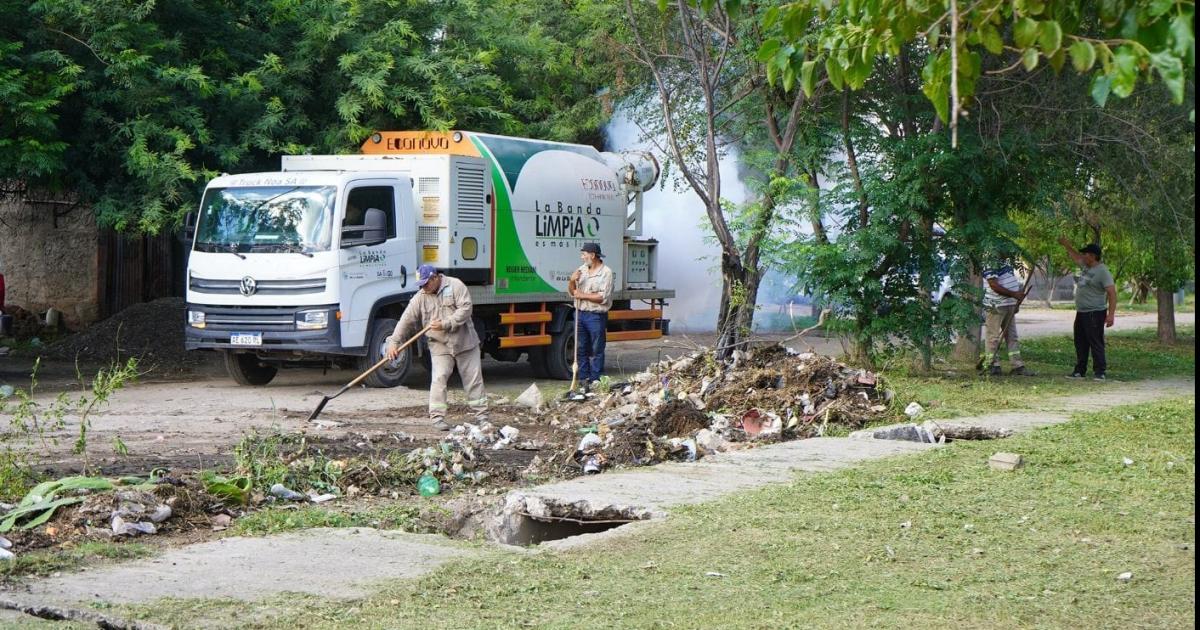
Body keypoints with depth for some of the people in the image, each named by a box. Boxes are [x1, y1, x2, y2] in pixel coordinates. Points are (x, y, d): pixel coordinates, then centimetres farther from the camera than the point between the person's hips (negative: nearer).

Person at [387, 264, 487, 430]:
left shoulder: (455, 286, -8)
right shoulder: (420, 298, 0)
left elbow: (465, 309, -17)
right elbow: (406, 321, -1)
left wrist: (446, 324, -23)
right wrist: (394, 342, -10)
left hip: (464, 342, -1)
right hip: (439, 346, 1)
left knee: (473, 379, 4)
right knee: (439, 379, -11)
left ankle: (481, 415, 13)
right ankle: (437, 417, -10)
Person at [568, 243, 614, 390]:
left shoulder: (606, 272, -8)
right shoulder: (582, 269, 12)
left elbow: (603, 297, -15)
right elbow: (572, 292, 16)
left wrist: (583, 295, -13)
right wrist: (572, 281, -4)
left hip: (596, 316, -6)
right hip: (580, 313, 6)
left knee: (597, 351, -1)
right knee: (581, 349, 8)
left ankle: (595, 381, 3)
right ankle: (584, 379, 15)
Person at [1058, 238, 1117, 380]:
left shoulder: (1102, 271, -16)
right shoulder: (1085, 266, 11)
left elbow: (1112, 293, -20)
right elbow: (1076, 257, 35)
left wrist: (1111, 314, -26)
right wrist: (1066, 245, 35)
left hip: (1095, 313, -10)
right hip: (1081, 313, 10)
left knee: (1096, 343, -9)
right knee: (1080, 343, 13)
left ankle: (1100, 372, -7)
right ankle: (1080, 370, 20)